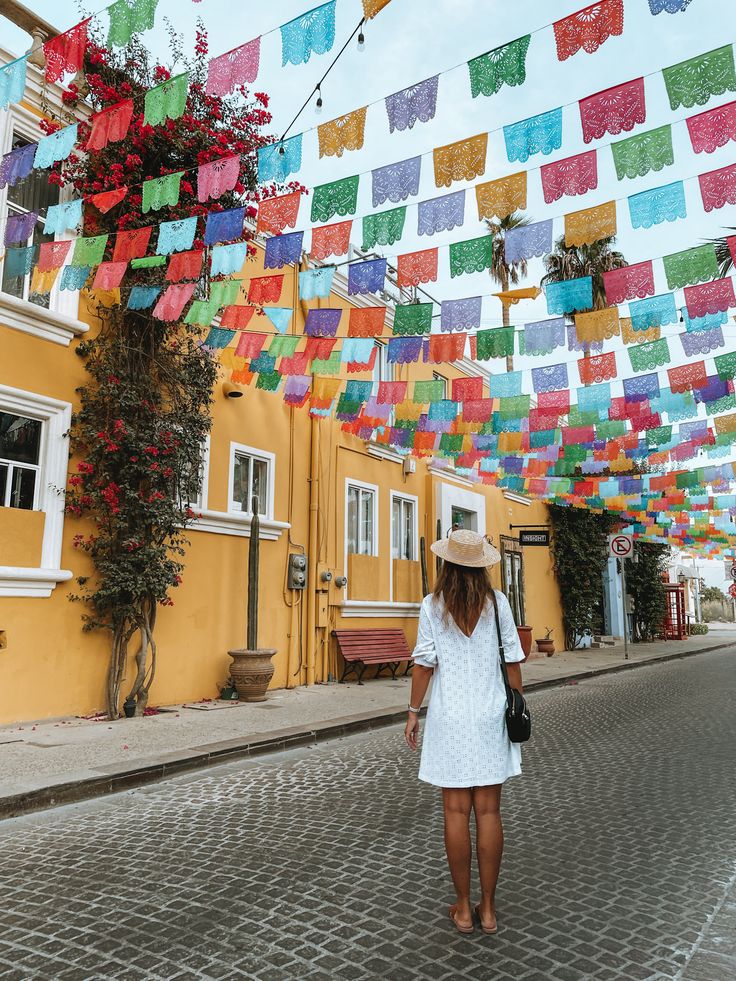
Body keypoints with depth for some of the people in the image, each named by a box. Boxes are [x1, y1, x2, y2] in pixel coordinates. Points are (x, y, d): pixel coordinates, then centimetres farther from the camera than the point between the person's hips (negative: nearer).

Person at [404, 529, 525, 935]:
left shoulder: (433, 605, -7)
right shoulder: (497, 602, -3)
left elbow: (425, 663, -6)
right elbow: (512, 661, -1)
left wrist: (413, 711, 3)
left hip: (450, 718, -1)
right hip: (490, 717, 2)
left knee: (456, 812, 8)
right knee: (488, 811, 9)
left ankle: (463, 908, 19)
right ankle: (488, 908, 19)